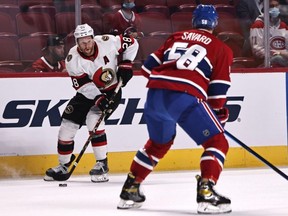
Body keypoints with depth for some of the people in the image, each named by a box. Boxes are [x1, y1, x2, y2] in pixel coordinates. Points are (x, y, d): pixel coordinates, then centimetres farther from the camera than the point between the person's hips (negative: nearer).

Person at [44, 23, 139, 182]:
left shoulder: (107, 42, -21)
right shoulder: (73, 59, -19)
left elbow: (131, 43, -6)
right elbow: (83, 85, -21)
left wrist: (125, 65, -13)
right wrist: (98, 98, -35)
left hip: (112, 91, -3)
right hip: (88, 93, 3)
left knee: (93, 119, -25)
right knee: (68, 124, 0)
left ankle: (102, 164, -16)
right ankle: (63, 166, 19)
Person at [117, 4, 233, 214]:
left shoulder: (177, 37, 26)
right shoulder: (221, 49, 14)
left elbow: (149, 66, 24)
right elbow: (218, 89, 5)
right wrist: (220, 112, 20)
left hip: (156, 94, 5)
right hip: (187, 97, -5)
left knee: (158, 142, 29)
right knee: (217, 143, 7)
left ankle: (130, 189, 32)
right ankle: (206, 192, -12)